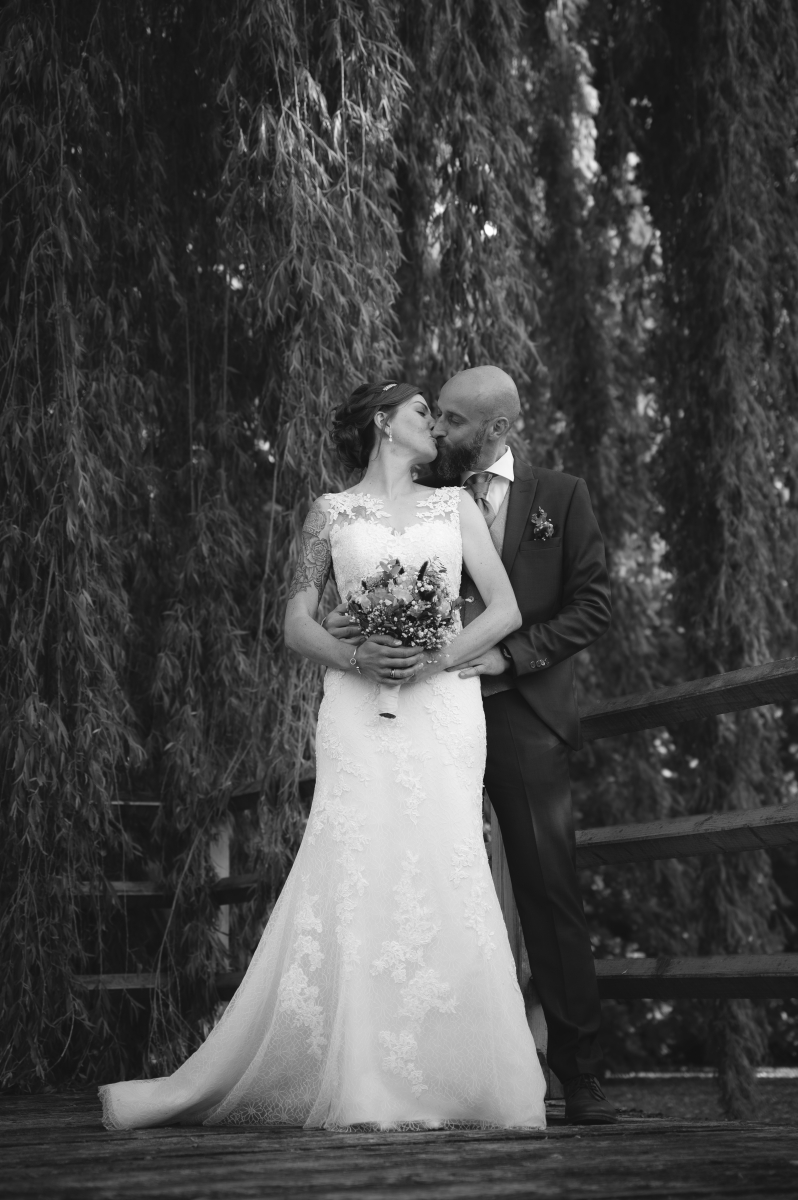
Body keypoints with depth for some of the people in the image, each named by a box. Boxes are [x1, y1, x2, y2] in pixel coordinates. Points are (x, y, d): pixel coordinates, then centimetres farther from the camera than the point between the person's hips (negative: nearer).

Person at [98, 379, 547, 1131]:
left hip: (442, 710, 1)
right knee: (347, 886, -12)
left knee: (444, 882, -10)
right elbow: (297, 624, 6)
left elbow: (506, 609, 8)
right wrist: (355, 657, -13)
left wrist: (440, 657, -8)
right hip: (359, 716, -1)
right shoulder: (331, 512, 13)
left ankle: (445, 1084, -5)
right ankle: (359, 1089, -8)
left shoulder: (455, 505, 16)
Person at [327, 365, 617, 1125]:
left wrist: (508, 654, -12)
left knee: (549, 893, -2)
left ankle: (580, 1080, 4)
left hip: (523, 718, -2)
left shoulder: (559, 498, 5)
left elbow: (593, 605, 0)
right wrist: (348, 625, -12)